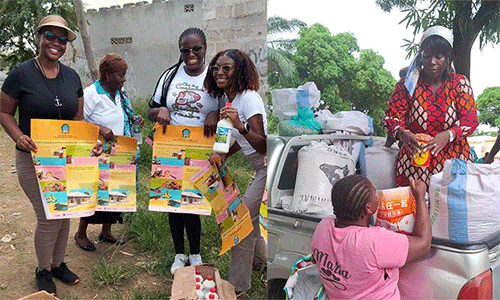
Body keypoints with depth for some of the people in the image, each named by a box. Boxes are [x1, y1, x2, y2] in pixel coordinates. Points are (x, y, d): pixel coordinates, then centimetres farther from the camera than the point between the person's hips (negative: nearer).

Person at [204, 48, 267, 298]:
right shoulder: (227, 98, 9)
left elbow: (263, 146, -28)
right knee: (247, 217, 20)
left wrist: (240, 125, -41)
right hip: (260, 168, 10)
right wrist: (225, 154, 10)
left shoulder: (249, 98, -19)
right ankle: (261, 259, 47)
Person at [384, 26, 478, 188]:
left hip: (453, 162, 1)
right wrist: (403, 134, -26)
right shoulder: (407, 84, 0)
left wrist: (449, 134, -22)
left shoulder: (460, 83, 4)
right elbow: (391, 117, -4)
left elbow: (471, 120, -2)